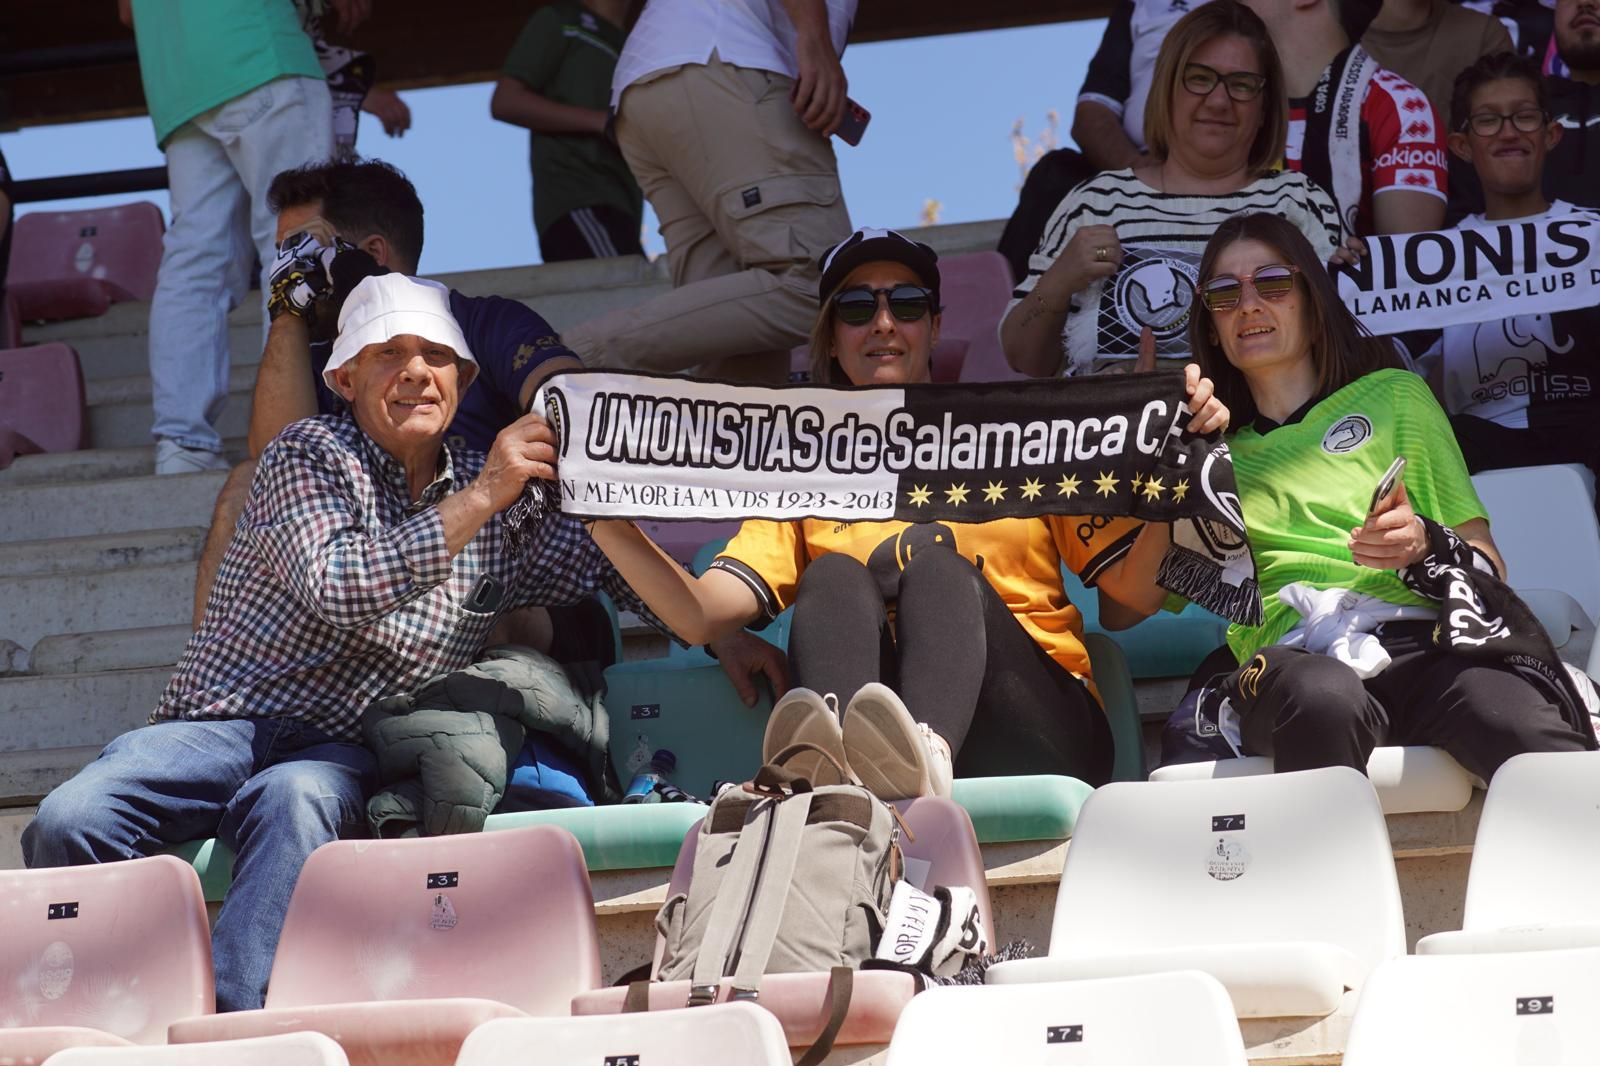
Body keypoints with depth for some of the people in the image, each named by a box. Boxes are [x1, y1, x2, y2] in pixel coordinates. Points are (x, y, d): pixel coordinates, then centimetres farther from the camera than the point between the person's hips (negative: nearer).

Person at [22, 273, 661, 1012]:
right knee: (69, 824, -29)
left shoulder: (504, 508, 14)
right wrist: (480, 499, -15)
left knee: (295, 799, -38)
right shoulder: (310, 453, 2)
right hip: (222, 724, -1)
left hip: (339, 755, 1)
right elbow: (332, 589, -14)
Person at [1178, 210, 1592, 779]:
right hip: (1291, 660, 0)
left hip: (1420, 639, 0)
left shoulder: (1393, 394, 26)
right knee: (1324, 699, -41)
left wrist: (1426, 546, -4)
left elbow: (1489, 568, 19)